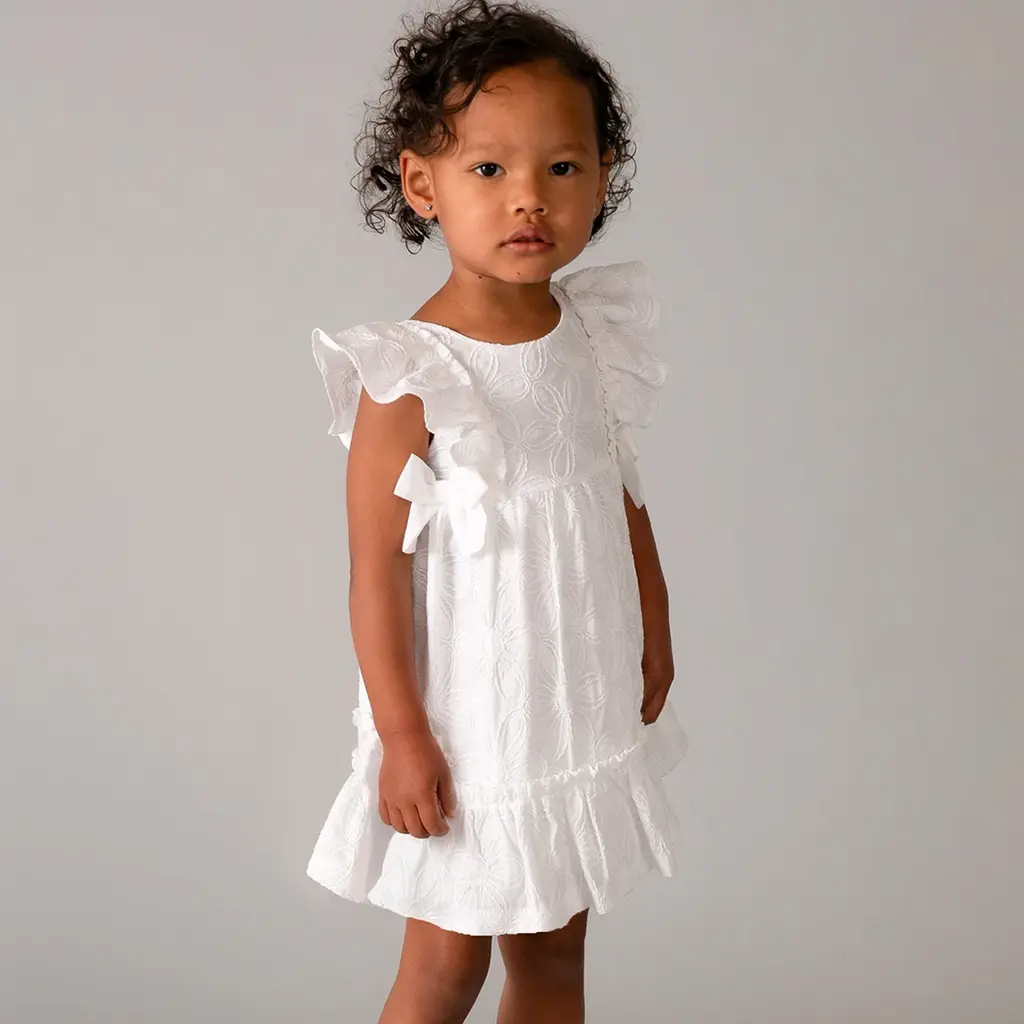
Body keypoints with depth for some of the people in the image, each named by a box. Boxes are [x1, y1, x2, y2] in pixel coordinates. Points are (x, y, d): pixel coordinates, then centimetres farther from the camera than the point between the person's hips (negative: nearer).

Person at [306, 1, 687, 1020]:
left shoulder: (596, 335, -1)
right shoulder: (410, 377, -19)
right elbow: (377, 569, -16)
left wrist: (654, 639, 15)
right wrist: (403, 735, -14)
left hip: (585, 714, 6)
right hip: (468, 728, -5)